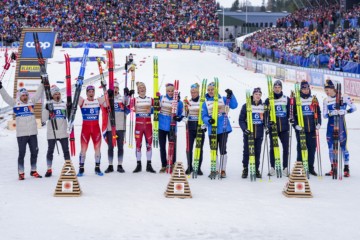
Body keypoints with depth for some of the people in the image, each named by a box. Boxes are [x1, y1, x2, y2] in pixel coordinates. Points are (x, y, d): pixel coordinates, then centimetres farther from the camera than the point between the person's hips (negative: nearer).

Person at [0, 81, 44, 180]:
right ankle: (21, 173, 6)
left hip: (33, 133, 3)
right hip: (21, 134, -3)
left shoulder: (31, 102, 10)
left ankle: (33, 171, 22)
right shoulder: (15, 104, 3)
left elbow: (38, 94, 15)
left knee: (34, 152, 8)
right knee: (22, 153, -1)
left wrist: (43, 84, 13)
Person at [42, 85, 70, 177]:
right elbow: (44, 119, -5)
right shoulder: (49, 105, 0)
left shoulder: (65, 104, 7)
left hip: (63, 133, 2)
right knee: (50, 151, 3)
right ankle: (49, 169, 11)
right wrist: (46, 109, -16)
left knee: (66, 151, 6)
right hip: (52, 133, -2)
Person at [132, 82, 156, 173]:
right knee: (138, 144, 0)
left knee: (149, 144, 1)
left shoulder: (151, 100, 8)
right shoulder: (135, 100, 4)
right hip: (138, 124, -1)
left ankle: (149, 165, 7)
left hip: (148, 124, 1)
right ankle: (138, 165, 7)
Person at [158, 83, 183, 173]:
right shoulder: (161, 98, 1)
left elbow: (180, 114, -2)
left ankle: (172, 165, 15)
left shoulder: (178, 102, -6)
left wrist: (178, 118, -23)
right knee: (162, 147, 9)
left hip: (171, 127, -2)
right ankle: (164, 165, 19)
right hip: (161, 126, 3)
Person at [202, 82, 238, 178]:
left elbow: (234, 106, -3)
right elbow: (204, 116, 1)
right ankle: (216, 170, 20)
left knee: (223, 150, -1)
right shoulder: (205, 102, 6)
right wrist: (208, 120, -19)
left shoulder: (223, 99, 6)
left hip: (223, 129, -1)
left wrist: (230, 95, -15)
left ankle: (223, 170, 10)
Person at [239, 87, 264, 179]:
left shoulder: (263, 106, 7)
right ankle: (245, 169, 13)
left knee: (257, 152, 6)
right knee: (246, 152, 2)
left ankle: (256, 170, 15)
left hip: (259, 134, 2)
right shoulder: (246, 106, -3)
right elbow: (241, 119, -3)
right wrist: (244, 129, -18)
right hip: (248, 133, -2)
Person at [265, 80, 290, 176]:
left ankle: (285, 167, 7)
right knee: (273, 147, 2)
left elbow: (290, 112, 12)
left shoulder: (287, 99, 9)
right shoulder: (269, 100, 6)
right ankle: (272, 167, 10)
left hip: (284, 128, 1)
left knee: (286, 147, -2)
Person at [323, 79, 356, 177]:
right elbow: (324, 115, 4)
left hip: (341, 125, -5)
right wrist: (331, 113, -16)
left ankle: (346, 169, 1)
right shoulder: (326, 101, 8)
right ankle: (333, 169, 15)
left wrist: (345, 111, -18)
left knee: (343, 146, -5)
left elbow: (353, 107, -5)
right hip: (330, 126, 5)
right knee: (331, 146, 6)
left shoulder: (343, 97, -5)